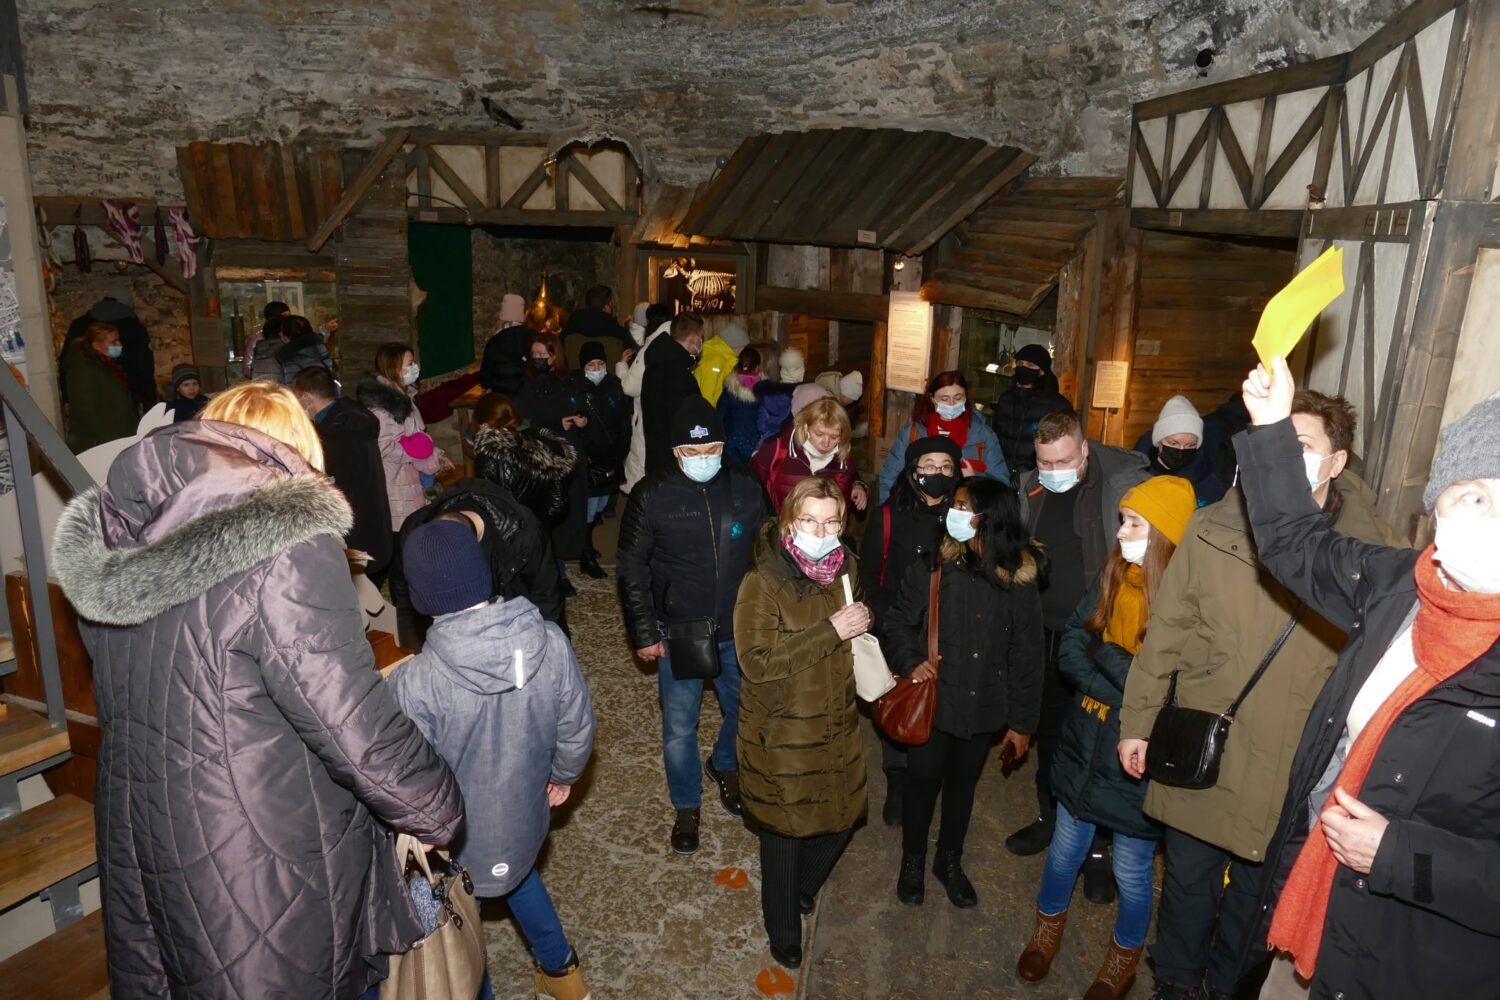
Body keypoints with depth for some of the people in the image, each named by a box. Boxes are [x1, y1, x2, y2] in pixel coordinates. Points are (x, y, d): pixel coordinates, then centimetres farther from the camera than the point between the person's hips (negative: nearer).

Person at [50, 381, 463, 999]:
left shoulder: (108, 546, -2)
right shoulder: (286, 548, -25)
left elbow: (125, 699, 10)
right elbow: (357, 729, -24)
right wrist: (440, 813, -9)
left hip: (136, 854, 6)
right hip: (269, 878, -6)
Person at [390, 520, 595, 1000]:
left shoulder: (415, 682, -35)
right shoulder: (550, 642, -23)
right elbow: (578, 727, -9)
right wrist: (564, 775, 12)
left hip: (455, 839, -4)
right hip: (524, 815, 5)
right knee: (518, 873, 36)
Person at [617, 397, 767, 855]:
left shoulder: (747, 489, -8)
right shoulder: (651, 496, -13)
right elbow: (631, 568, -5)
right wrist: (644, 634, -5)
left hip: (739, 630, 2)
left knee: (746, 712, 19)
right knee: (679, 728, 11)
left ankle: (725, 766, 51)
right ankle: (686, 807, 36)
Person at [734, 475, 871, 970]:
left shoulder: (845, 568, -2)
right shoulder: (762, 585, -22)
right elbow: (757, 663, -28)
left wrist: (861, 623, -5)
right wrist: (830, 631, -29)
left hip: (837, 725, 6)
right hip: (783, 732, -6)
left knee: (842, 816, 19)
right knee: (786, 831, 11)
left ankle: (803, 888, 51)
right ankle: (783, 930, 38)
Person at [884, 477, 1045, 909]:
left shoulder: (1019, 582, -10)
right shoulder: (931, 568, -14)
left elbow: (1026, 657, -2)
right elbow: (898, 623, -1)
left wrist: (1022, 721, 1)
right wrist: (910, 661, -19)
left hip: (983, 707, 2)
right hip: (932, 702, -1)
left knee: (963, 783, 20)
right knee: (922, 780, 13)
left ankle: (950, 860, 44)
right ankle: (912, 861, 38)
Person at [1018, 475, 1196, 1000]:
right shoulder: (1113, 575, -4)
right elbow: (1071, 644, -3)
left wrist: (1103, 657, -17)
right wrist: (1124, 688, -16)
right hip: (1085, 742, 5)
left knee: (1132, 868, 15)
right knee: (1066, 845, 22)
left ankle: (1124, 956, 43)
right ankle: (1048, 929, 48)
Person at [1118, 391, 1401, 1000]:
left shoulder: (1373, 550, -9)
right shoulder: (1213, 529, -8)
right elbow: (1167, 631, -1)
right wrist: (1137, 720, 3)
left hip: (1297, 768, 0)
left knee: (1258, 887, 20)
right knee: (1189, 879, 18)